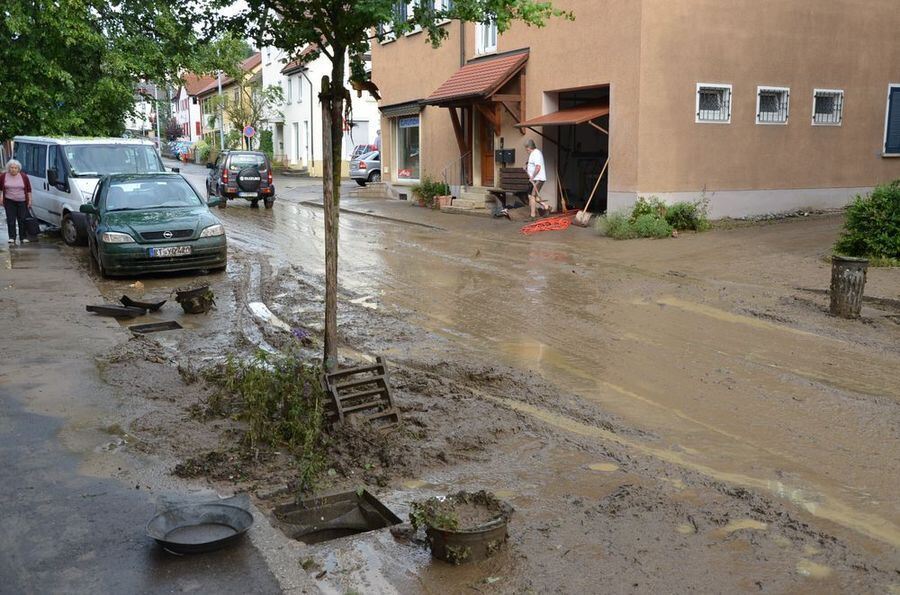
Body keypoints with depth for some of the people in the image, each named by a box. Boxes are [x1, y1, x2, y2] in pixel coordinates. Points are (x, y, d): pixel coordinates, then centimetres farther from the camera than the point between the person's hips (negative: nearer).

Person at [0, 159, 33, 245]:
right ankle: (12, 237, 2)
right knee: (11, 220, -1)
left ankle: (23, 238, 9)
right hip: (9, 201, 0)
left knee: (23, 220, 2)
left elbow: (29, 189, 2)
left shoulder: (24, 176, -4)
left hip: (22, 201, 0)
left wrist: (30, 200, 0)